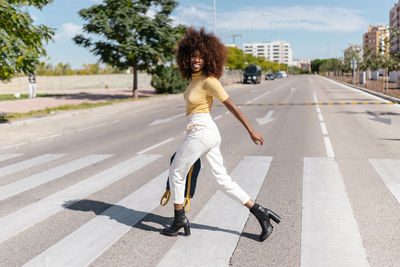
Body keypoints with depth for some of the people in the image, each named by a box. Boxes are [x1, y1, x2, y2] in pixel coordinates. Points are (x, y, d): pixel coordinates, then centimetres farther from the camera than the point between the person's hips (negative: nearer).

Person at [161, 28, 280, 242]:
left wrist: (251, 131, -14)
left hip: (201, 132, -9)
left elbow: (232, 106, -15)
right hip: (209, 133, 9)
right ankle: (260, 213, 10)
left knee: (176, 173, 8)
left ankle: (179, 220, 22)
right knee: (223, 180, 10)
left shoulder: (209, 81, -14)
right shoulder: (195, 77, 13)